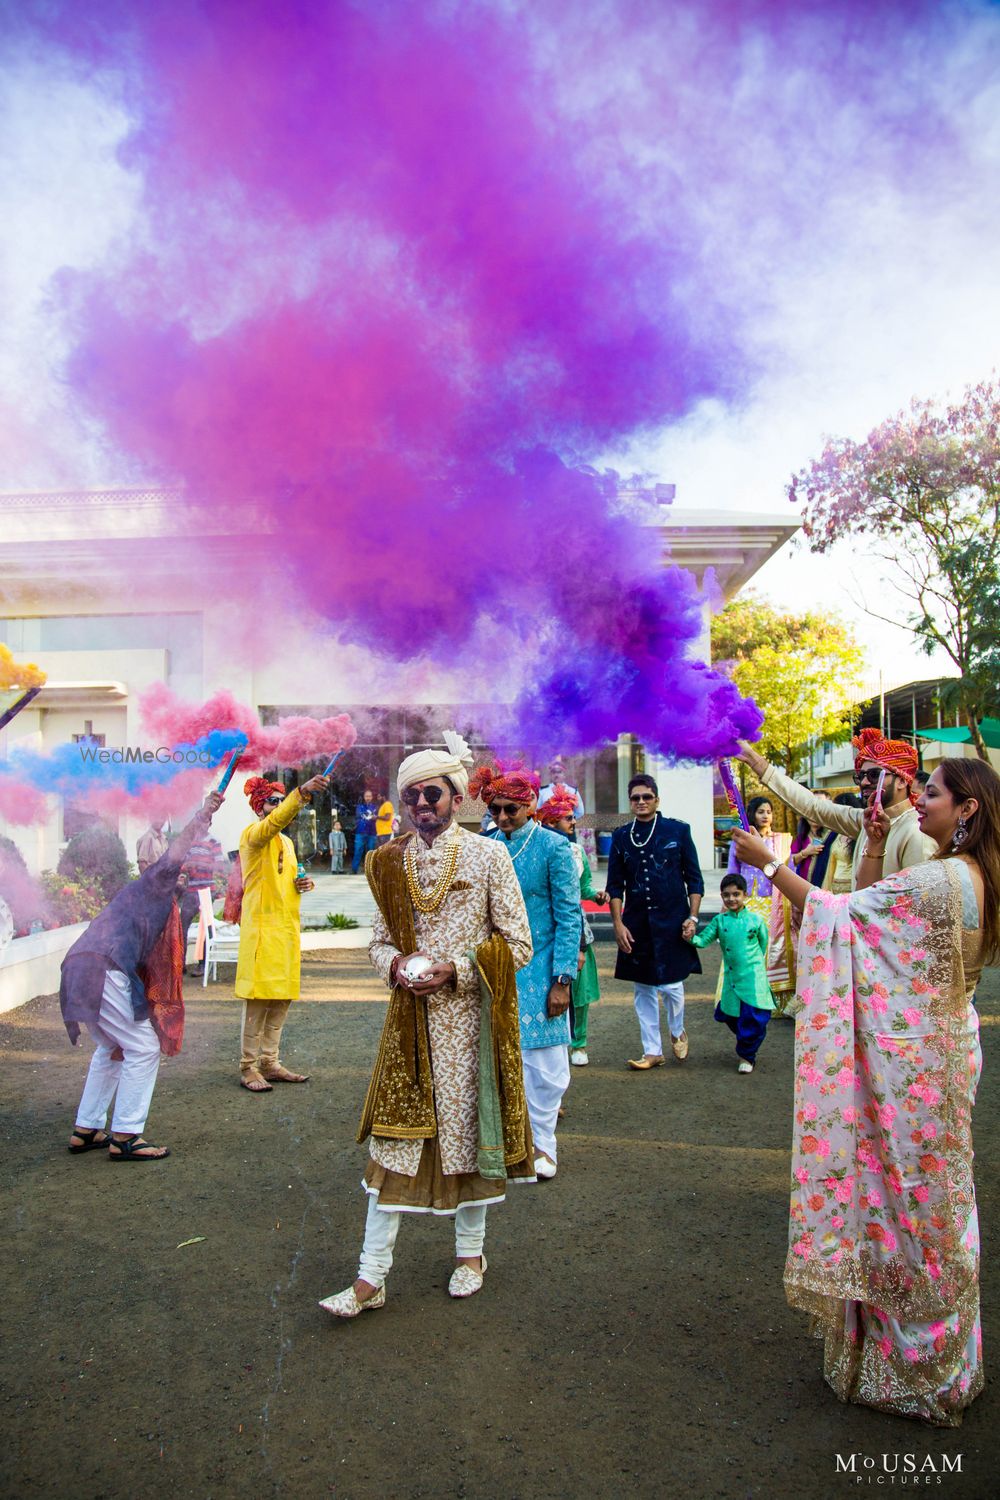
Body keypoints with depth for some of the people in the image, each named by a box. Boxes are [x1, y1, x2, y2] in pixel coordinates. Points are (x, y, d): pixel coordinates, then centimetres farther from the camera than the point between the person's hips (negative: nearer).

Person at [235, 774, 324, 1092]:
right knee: (258, 1000, -6)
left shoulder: (286, 841, 19)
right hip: (262, 926, -8)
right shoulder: (252, 834, -6)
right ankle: (248, 1068, 3)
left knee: (281, 1000, 10)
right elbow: (274, 822, -29)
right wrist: (302, 792, -43)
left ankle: (270, 1063, 18)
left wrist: (302, 883, 7)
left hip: (287, 927, 8)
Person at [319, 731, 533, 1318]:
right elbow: (380, 940, 12)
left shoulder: (488, 856, -7)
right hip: (409, 1018, 3)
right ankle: (372, 1277, 14)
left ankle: (471, 1251, 32)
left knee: (468, 1127, 10)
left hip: (468, 1015, -2)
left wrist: (456, 969, -17)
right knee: (394, 1134, 4)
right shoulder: (389, 862, 4)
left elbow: (518, 944, -6)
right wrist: (395, 965, -11)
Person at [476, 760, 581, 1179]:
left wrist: (562, 980, -12)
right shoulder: (486, 847, 3)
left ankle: (542, 1141, 22)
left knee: (544, 1061, 4)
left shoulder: (553, 847, -8)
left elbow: (569, 916, -8)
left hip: (539, 971, -3)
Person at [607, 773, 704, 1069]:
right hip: (636, 925, 3)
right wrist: (618, 924, -2)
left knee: (671, 986, -3)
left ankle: (677, 1032, 28)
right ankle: (652, 1051, 20)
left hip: (672, 921, -2)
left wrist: (692, 917, -5)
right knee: (643, 990, 8)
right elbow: (615, 885, 6)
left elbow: (694, 878, 3)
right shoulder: (621, 836, 5)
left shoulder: (677, 830, 0)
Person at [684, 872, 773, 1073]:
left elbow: (763, 944, 7)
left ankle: (746, 1055, 15)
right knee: (729, 1015, 12)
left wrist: (753, 962, 9)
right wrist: (692, 938, -24)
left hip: (753, 978, -3)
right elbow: (703, 940, -4)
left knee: (752, 1019, -4)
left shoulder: (756, 919, -5)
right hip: (731, 978, 3)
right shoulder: (719, 920, 1)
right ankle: (746, 1045, 40)